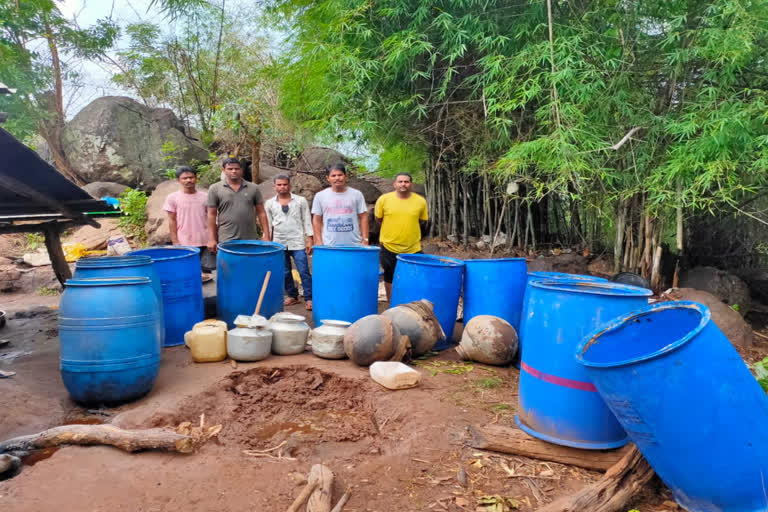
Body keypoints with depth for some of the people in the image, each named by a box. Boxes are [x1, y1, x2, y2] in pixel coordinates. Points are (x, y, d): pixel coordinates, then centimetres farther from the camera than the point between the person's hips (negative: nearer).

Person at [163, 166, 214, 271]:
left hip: (205, 242, 2)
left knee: (207, 270, 4)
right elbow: (172, 221, 1)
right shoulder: (172, 198, 0)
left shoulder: (205, 197, 5)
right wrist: (175, 242, -4)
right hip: (184, 243, -2)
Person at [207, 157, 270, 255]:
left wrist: (266, 236, 1)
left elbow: (261, 213, 8)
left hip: (251, 240, 2)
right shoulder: (215, 189, 4)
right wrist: (212, 239, -2)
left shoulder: (253, 188, 7)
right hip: (226, 241, -2)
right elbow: (212, 215, 3)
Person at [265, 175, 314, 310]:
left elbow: (307, 221, 3)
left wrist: (309, 240, -3)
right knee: (285, 273, 9)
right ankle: (292, 296, 23)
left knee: (304, 271, -6)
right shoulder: (269, 203, 8)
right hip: (279, 243, 3)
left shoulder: (300, 201, 3)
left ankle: (308, 298, 1)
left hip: (298, 243, -2)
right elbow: (267, 224, 11)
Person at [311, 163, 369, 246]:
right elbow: (317, 220, 8)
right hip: (329, 246, 0)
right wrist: (319, 242, 0)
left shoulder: (357, 194, 6)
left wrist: (365, 239, -1)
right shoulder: (320, 196, 7)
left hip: (354, 245, 0)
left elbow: (363, 218, 6)